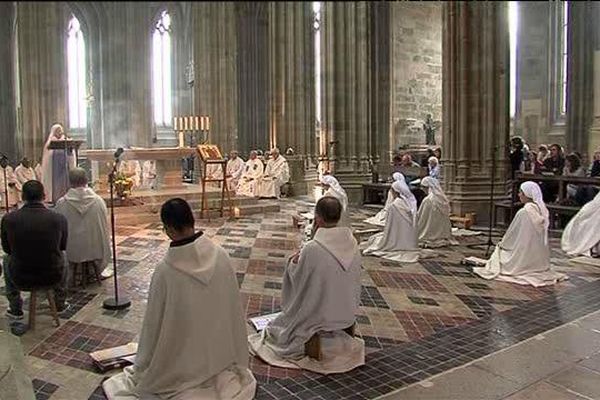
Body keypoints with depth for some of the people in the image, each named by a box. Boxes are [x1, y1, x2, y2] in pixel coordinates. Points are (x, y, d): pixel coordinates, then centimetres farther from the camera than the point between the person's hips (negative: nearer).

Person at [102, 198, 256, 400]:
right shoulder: (221, 256, -17)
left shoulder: (165, 270, -27)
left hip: (184, 364, -4)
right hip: (220, 356, 4)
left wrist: (143, 366, 6)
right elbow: (233, 306, -6)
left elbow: (154, 321, -13)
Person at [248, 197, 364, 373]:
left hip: (322, 317, -5)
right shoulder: (352, 243, -10)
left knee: (283, 322, 24)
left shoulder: (312, 249, -28)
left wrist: (293, 263, 3)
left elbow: (298, 282, -14)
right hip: (348, 314, 5)